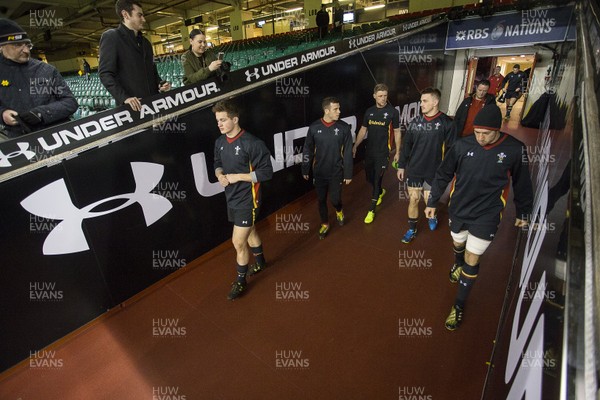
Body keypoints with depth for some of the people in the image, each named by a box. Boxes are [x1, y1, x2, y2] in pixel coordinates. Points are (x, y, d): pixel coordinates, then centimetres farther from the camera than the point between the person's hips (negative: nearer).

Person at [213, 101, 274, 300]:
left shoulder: (253, 143, -21)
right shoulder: (220, 142, 1)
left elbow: (266, 172, -20)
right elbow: (217, 163, 16)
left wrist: (237, 176, -22)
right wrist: (219, 175, -7)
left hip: (247, 200, -7)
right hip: (232, 198, 7)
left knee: (238, 242, -2)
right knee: (249, 232, 25)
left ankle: (240, 281, 21)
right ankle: (260, 262, 50)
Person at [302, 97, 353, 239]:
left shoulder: (344, 127, -8)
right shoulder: (314, 127, -8)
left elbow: (348, 152, -4)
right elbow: (307, 150, 1)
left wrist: (348, 174, -3)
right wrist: (305, 170, 5)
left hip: (336, 172, -1)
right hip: (319, 172, 1)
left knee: (335, 199, 3)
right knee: (322, 200, 12)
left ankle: (339, 211, 40)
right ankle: (324, 224, 35)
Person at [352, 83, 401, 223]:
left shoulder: (393, 112, -6)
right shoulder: (369, 111, 4)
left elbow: (397, 132, -1)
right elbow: (363, 130, 10)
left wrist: (397, 152, -2)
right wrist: (355, 146, 3)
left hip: (383, 153, -4)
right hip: (369, 151, 4)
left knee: (377, 179, 0)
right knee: (369, 178, 15)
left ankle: (372, 210, 12)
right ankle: (380, 192, 48)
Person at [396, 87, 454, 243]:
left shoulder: (446, 123, -11)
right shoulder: (415, 122, -1)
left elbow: (451, 148, -9)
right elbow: (406, 145, 5)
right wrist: (401, 165, 6)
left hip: (433, 170, -2)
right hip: (414, 169, 2)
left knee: (429, 200, 8)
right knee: (413, 199, 7)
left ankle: (432, 216, 44)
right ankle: (412, 230, 25)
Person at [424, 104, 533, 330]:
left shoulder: (515, 150, -13)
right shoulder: (463, 145, -12)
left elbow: (522, 184, 1)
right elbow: (443, 175, 0)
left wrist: (523, 213, 11)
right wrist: (432, 201, 5)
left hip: (486, 216, -2)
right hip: (458, 210, 2)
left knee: (472, 260, 2)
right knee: (458, 244, 24)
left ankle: (459, 305, 19)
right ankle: (457, 265, 60)